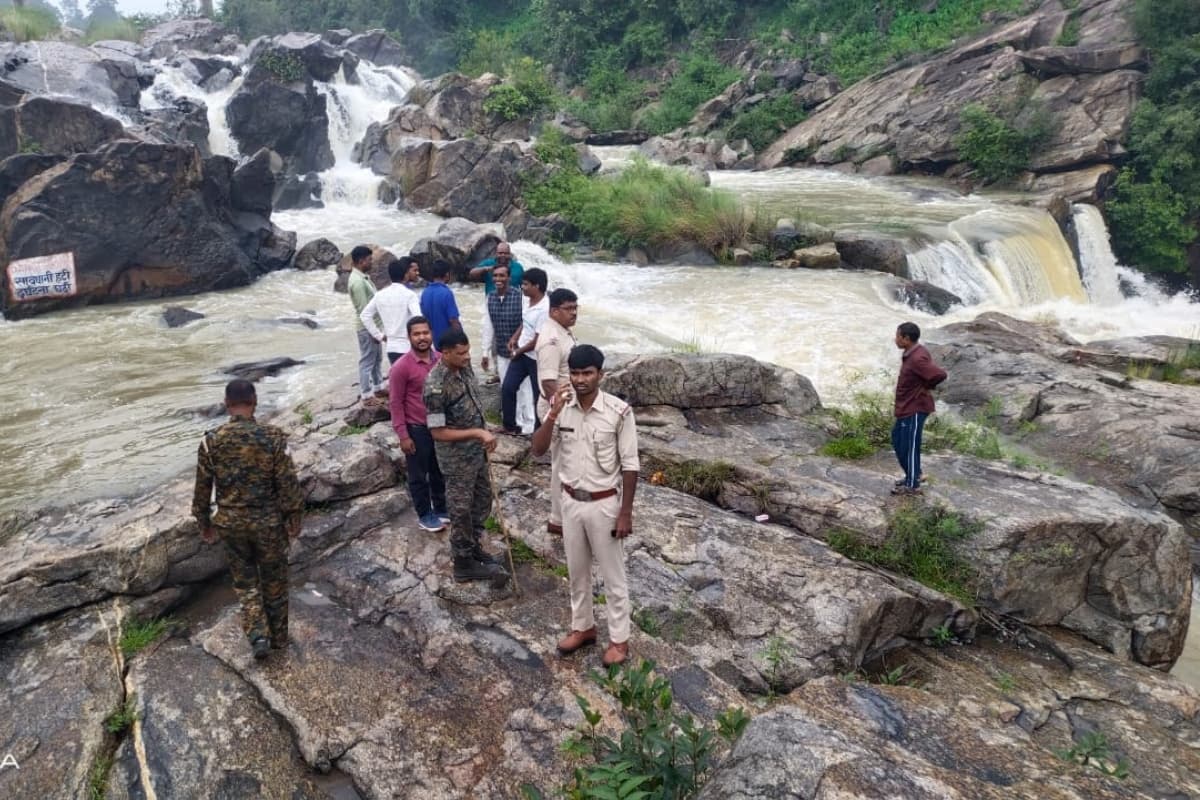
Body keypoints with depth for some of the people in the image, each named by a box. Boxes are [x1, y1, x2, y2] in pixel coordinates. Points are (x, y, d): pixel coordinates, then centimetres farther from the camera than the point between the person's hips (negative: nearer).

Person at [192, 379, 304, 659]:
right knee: (274, 580, 16)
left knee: (245, 579, 19)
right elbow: (288, 483, -11)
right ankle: (278, 637, 28)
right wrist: (294, 517, 2)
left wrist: (204, 522, 13)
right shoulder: (273, 437, -15)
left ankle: (257, 634, 8)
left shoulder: (211, 441, -8)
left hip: (230, 523, 1)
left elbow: (202, 487, -1)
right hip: (268, 521, -1)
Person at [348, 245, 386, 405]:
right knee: (367, 361, -1)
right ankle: (366, 396, 7)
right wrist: (372, 330, -20)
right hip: (366, 327, -10)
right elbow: (363, 310, -23)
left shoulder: (363, 276, 9)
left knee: (377, 358, 19)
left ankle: (378, 388, 32)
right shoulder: (357, 281, -22)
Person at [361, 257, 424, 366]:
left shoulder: (380, 295, 5)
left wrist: (379, 336, 10)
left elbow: (365, 316, 7)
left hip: (390, 346, 6)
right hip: (407, 347, -6)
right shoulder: (409, 295, -12)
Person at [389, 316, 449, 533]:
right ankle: (424, 514, 30)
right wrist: (403, 435, -14)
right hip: (417, 430, -5)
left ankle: (441, 508, 39)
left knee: (440, 471, 20)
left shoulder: (440, 360, -3)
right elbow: (395, 403, -14)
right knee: (419, 475, 12)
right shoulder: (402, 367, -19)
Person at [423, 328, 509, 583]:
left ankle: (473, 547, 41)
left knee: (483, 501, 21)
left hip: (476, 451, 8)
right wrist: (477, 433, -27)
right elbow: (437, 432, -25)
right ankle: (464, 564, 24)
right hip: (457, 457, -8)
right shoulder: (436, 386, -28)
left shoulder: (464, 367, -3)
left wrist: (484, 435, 12)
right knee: (462, 510, 7)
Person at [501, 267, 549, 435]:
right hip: (520, 354, 9)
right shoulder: (530, 301, 2)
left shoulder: (544, 309, -26)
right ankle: (510, 426, 25)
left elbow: (537, 340, -23)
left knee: (539, 396, 6)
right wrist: (514, 338, 4)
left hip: (536, 358, -9)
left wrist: (519, 351, -9)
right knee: (507, 388, 11)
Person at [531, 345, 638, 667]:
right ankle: (583, 627, 39)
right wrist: (552, 415, -22)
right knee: (576, 571, 19)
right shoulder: (561, 407, -4)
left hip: (604, 504, -4)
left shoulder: (619, 411, -17)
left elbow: (630, 466, -12)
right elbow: (538, 450, -8)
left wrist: (625, 512, -12)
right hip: (571, 502, 4)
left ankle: (619, 639, 26)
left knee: (613, 575, 9)